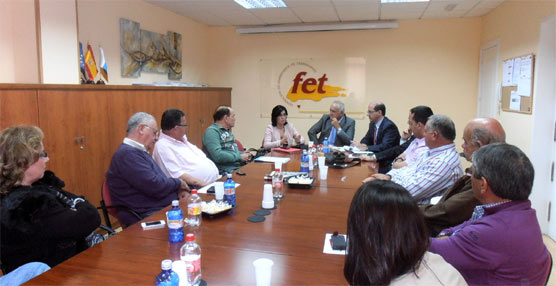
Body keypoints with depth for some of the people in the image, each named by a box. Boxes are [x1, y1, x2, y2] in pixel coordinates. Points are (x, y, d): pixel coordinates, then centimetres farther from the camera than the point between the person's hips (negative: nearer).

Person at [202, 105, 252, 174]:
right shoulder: (212, 131, -8)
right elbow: (217, 156, -21)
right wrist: (239, 157, -13)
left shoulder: (228, 131, 23)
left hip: (239, 167, 9)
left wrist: (242, 154, 12)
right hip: (225, 171, -9)